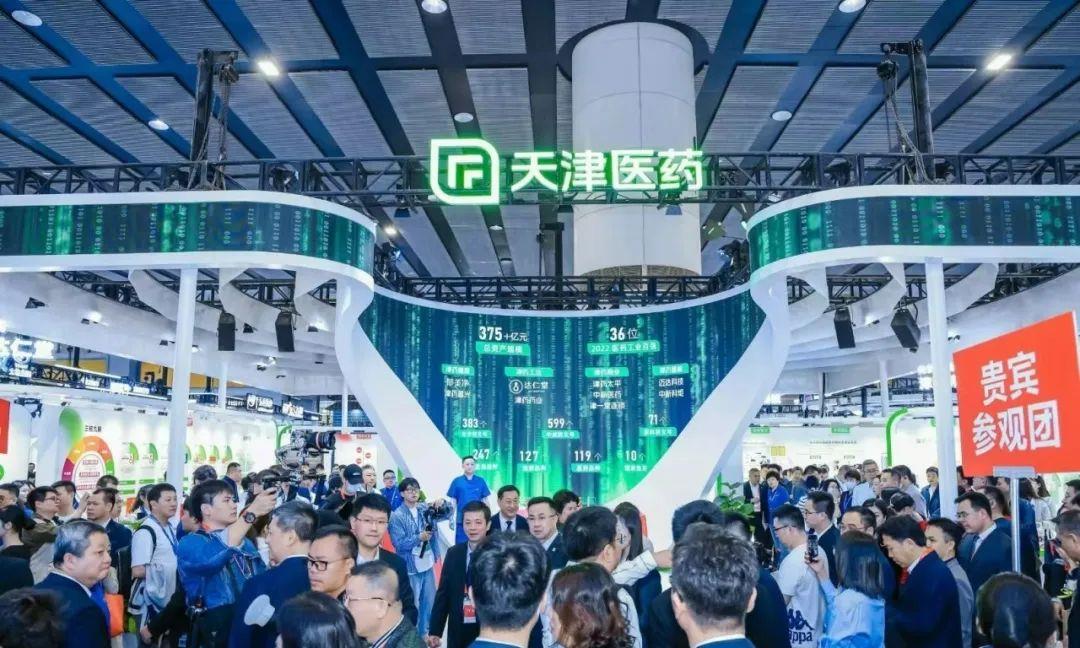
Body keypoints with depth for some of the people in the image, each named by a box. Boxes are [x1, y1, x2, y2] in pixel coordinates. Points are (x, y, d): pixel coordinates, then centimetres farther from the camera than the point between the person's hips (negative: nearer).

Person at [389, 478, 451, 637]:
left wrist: (442, 503, -17)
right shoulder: (397, 516, -12)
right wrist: (419, 538, -25)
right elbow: (399, 544, -16)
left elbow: (446, 514, 2)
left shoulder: (425, 508, 2)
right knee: (411, 604, 4)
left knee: (429, 601, 17)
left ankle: (423, 633, 33)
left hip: (428, 564, 6)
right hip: (410, 567, -5)